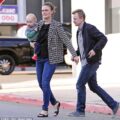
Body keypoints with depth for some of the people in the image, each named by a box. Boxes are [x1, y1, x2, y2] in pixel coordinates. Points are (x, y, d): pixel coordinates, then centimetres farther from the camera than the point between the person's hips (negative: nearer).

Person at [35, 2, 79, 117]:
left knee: (45, 83, -14)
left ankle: (45, 110, -4)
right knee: (41, 84, 8)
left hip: (51, 59, -6)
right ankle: (55, 103, 28)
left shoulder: (57, 25, -10)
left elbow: (66, 40, -14)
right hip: (40, 58, 6)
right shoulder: (40, 23, 7)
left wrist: (74, 55, -20)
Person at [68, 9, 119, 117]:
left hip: (92, 61, -10)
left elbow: (103, 39, -19)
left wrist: (95, 50, -28)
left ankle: (80, 110, 0)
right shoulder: (79, 31, 15)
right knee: (93, 86, 12)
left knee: (80, 84, -8)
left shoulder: (90, 28, -12)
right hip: (86, 62, 10)